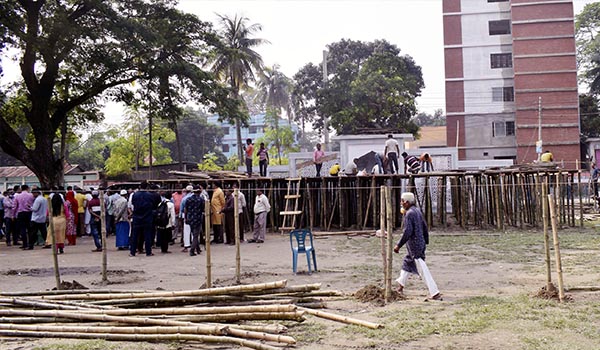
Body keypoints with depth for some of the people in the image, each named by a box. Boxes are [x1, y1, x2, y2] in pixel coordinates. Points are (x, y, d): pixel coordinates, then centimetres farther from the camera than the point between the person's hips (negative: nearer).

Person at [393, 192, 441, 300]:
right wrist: (426, 241, 23)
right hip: (420, 243, 10)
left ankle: (435, 293, -9)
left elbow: (407, 232, -23)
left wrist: (398, 245, -18)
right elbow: (424, 227, 16)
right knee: (407, 262, 26)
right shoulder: (417, 211, 10)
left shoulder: (409, 214, -18)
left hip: (414, 246, -10)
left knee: (423, 270, -8)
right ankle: (401, 284, 41)